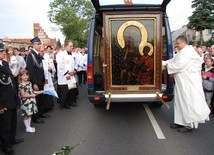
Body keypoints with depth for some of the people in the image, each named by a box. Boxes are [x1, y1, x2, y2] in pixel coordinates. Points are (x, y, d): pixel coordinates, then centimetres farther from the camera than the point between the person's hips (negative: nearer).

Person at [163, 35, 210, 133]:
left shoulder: (188, 52, -15)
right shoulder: (181, 52, 16)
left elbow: (180, 65, -22)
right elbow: (173, 60, 20)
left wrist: (169, 66, -8)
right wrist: (165, 63, 5)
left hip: (189, 82, -10)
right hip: (182, 81, 10)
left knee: (188, 101, -4)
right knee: (180, 101, 12)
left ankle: (189, 125, 5)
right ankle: (181, 122, 22)